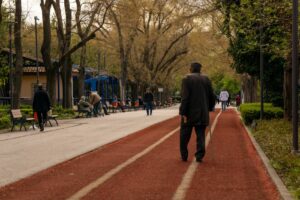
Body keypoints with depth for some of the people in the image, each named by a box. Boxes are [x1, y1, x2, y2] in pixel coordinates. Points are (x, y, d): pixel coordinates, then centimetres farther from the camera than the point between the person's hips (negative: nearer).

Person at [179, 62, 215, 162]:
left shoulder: (187, 79, -7)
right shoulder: (206, 79, 6)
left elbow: (185, 97, -15)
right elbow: (212, 96, 8)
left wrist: (183, 113, -15)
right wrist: (209, 108, 22)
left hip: (190, 113, -3)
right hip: (202, 113, 3)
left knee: (185, 135, 8)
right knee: (200, 135, 7)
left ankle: (184, 156, 11)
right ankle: (199, 155, -1)